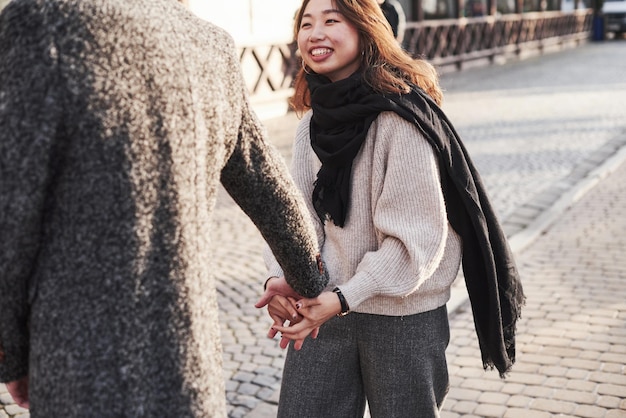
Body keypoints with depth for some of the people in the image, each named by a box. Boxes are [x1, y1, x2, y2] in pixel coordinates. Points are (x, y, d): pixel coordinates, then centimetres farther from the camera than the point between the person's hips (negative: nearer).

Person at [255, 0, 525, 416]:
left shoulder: (399, 118, -19)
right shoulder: (314, 121, 3)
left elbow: (415, 238, -21)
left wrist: (343, 299, -25)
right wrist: (280, 277, -16)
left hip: (403, 317, -5)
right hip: (325, 305, 6)